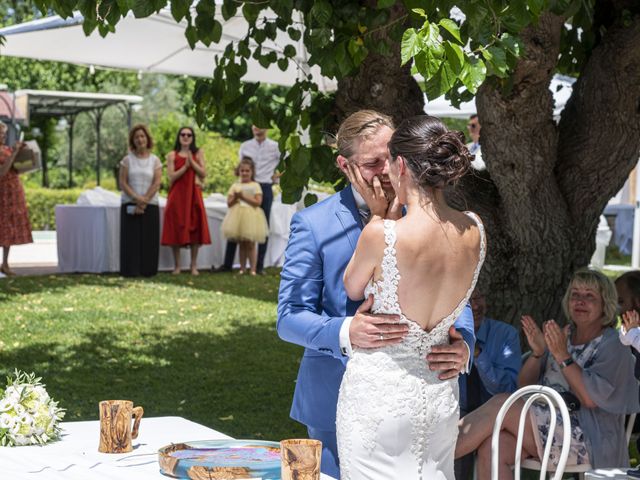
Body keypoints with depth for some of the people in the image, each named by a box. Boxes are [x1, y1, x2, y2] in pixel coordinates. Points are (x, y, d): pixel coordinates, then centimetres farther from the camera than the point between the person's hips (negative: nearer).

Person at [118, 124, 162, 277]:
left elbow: (156, 184, -2)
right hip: (130, 205, 0)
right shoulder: (127, 160, 5)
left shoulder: (155, 161, 6)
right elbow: (122, 183, -2)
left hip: (150, 205, 1)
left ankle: (148, 270, 3)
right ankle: (131, 270, -2)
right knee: (131, 238, -4)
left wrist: (144, 200, -12)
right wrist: (136, 198, -14)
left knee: (149, 239, -2)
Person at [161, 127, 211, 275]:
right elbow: (171, 177, -4)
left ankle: (194, 265, 5)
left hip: (193, 195, 1)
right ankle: (177, 266, 5)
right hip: (177, 195, -1)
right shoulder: (172, 155, 5)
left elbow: (203, 173, -1)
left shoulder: (198, 153, 9)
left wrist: (192, 161, -12)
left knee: (195, 228, -1)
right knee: (176, 229, -2)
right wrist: (185, 166, -13)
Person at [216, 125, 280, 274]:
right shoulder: (245, 146, 10)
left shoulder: (275, 147, 2)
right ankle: (227, 264, 2)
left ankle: (260, 266, 10)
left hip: (265, 188, -2)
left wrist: (277, 175, 4)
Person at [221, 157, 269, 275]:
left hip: (251, 216, -3)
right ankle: (242, 268, 13)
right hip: (238, 216, 3)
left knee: (250, 245, -2)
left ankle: (253, 269, 1)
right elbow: (229, 203, 5)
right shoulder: (235, 186, 10)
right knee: (242, 245, 8)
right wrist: (236, 198, -14)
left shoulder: (255, 185, 1)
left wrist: (243, 197, -14)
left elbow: (258, 202, -11)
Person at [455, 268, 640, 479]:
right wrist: (537, 352, -3)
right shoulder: (561, 335, 19)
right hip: (547, 425, 6)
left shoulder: (613, 346, 0)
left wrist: (562, 356, -19)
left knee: (501, 404, -23)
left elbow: (590, 398, -14)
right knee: (491, 447, -27)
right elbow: (525, 385, 14)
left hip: (587, 443, -6)